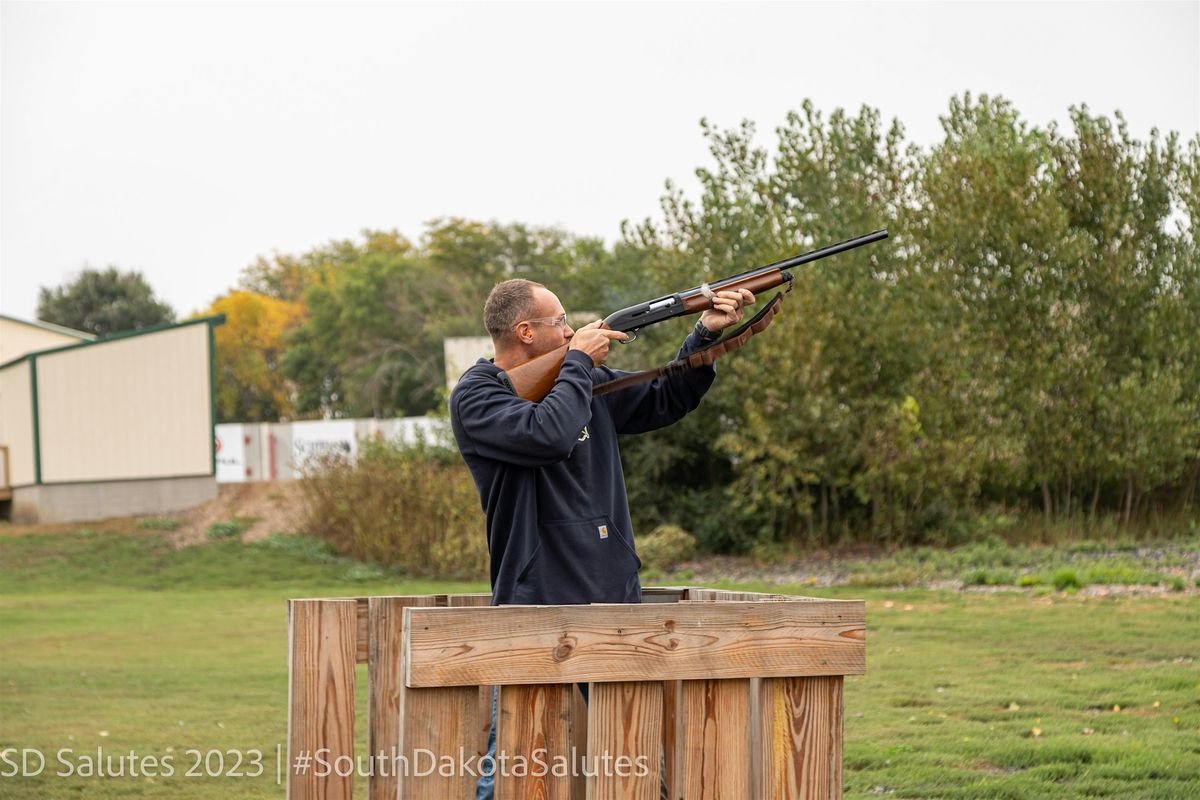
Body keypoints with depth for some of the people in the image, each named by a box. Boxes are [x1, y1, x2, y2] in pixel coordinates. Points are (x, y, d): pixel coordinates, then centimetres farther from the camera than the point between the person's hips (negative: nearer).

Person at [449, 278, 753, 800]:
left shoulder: (586, 382, 13)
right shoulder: (474, 397, -8)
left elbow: (663, 403, 22)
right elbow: (549, 434, -24)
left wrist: (707, 333, 9)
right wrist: (578, 362, -10)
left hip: (615, 601, 7)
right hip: (537, 608, -6)